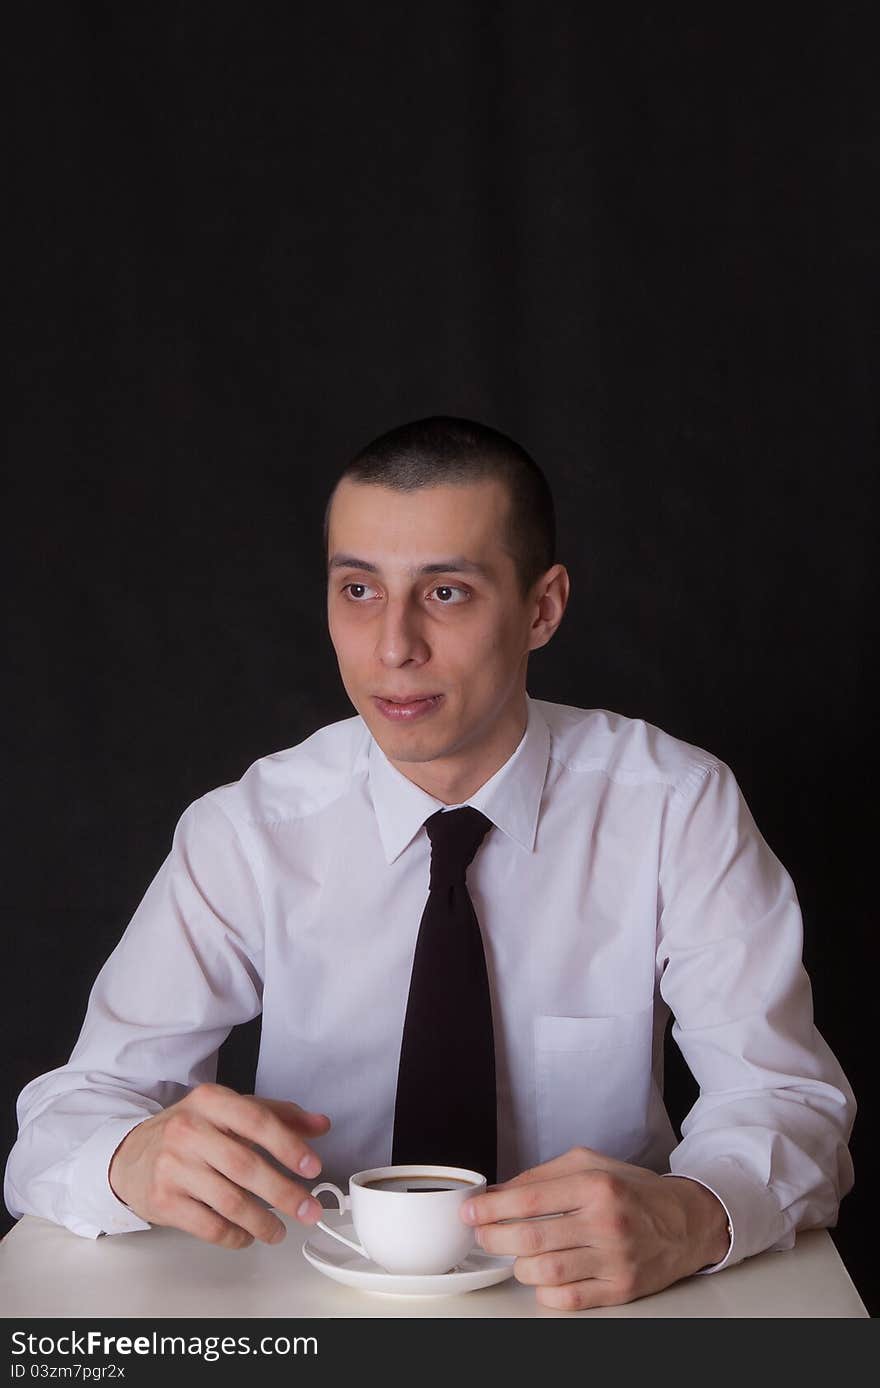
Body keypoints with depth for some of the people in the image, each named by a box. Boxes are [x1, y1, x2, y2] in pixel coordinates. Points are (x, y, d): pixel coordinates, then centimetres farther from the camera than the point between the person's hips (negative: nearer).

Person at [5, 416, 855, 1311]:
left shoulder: (678, 809, -8)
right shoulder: (247, 835, -7)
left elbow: (788, 1100, -13)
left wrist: (688, 1220, -36)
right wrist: (136, 1159, -35)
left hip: (594, 1305, 1)